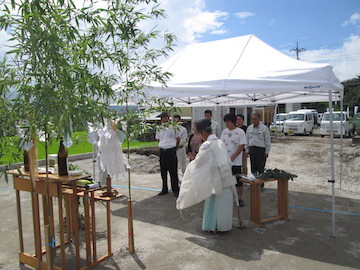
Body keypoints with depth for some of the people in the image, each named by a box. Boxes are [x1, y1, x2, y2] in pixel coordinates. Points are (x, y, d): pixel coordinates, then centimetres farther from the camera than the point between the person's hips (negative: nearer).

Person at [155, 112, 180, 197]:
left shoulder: (173, 127, -2)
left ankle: (175, 190, 9)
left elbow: (178, 139, 6)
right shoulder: (159, 129, 8)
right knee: (163, 171, 10)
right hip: (162, 151, 4)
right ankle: (164, 189, 22)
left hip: (171, 151, -4)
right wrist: (164, 145, 11)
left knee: (173, 171, -1)